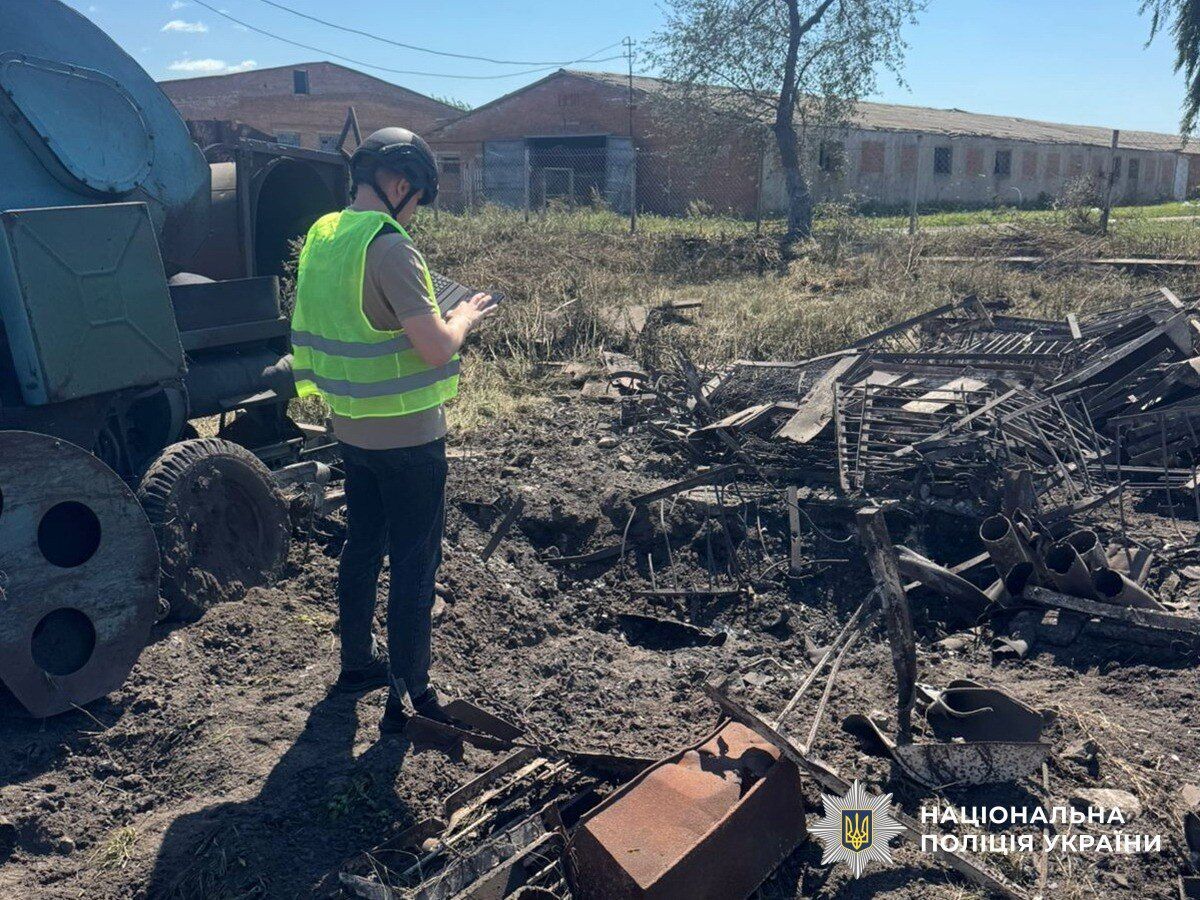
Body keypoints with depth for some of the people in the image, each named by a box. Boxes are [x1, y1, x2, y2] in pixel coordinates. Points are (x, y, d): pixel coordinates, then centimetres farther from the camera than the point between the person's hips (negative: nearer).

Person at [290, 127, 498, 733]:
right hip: (407, 434, -8)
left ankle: (357, 662, 37)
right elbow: (437, 348, -25)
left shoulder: (322, 238, 5)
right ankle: (408, 697, 12)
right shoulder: (389, 247, -21)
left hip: (351, 427, 8)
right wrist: (465, 317, -5)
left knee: (362, 547, 21)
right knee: (415, 564, 3)